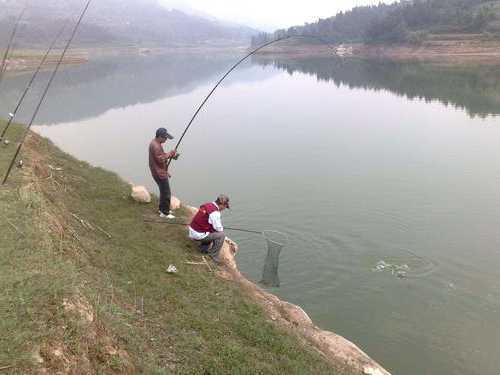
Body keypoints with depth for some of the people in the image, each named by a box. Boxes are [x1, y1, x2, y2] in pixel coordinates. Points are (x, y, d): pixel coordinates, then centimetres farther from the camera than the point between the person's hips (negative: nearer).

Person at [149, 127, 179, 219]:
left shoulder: (155, 143, 11)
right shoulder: (156, 146, -23)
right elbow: (161, 159, -26)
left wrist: (170, 154, 5)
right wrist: (169, 153, -15)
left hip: (161, 172, 11)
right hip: (160, 173, -11)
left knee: (164, 191, 22)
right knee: (166, 192, -4)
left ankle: (162, 208, 35)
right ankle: (165, 213, 5)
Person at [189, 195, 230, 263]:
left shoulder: (207, 205, 7)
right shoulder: (214, 212, -22)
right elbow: (219, 228, -14)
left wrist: (220, 228, 12)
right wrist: (222, 229, 9)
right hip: (198, 235, -9)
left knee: (214, 231, 26)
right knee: (221, 235, -8)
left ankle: (203, 248, 27)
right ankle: (213, 255, 3)